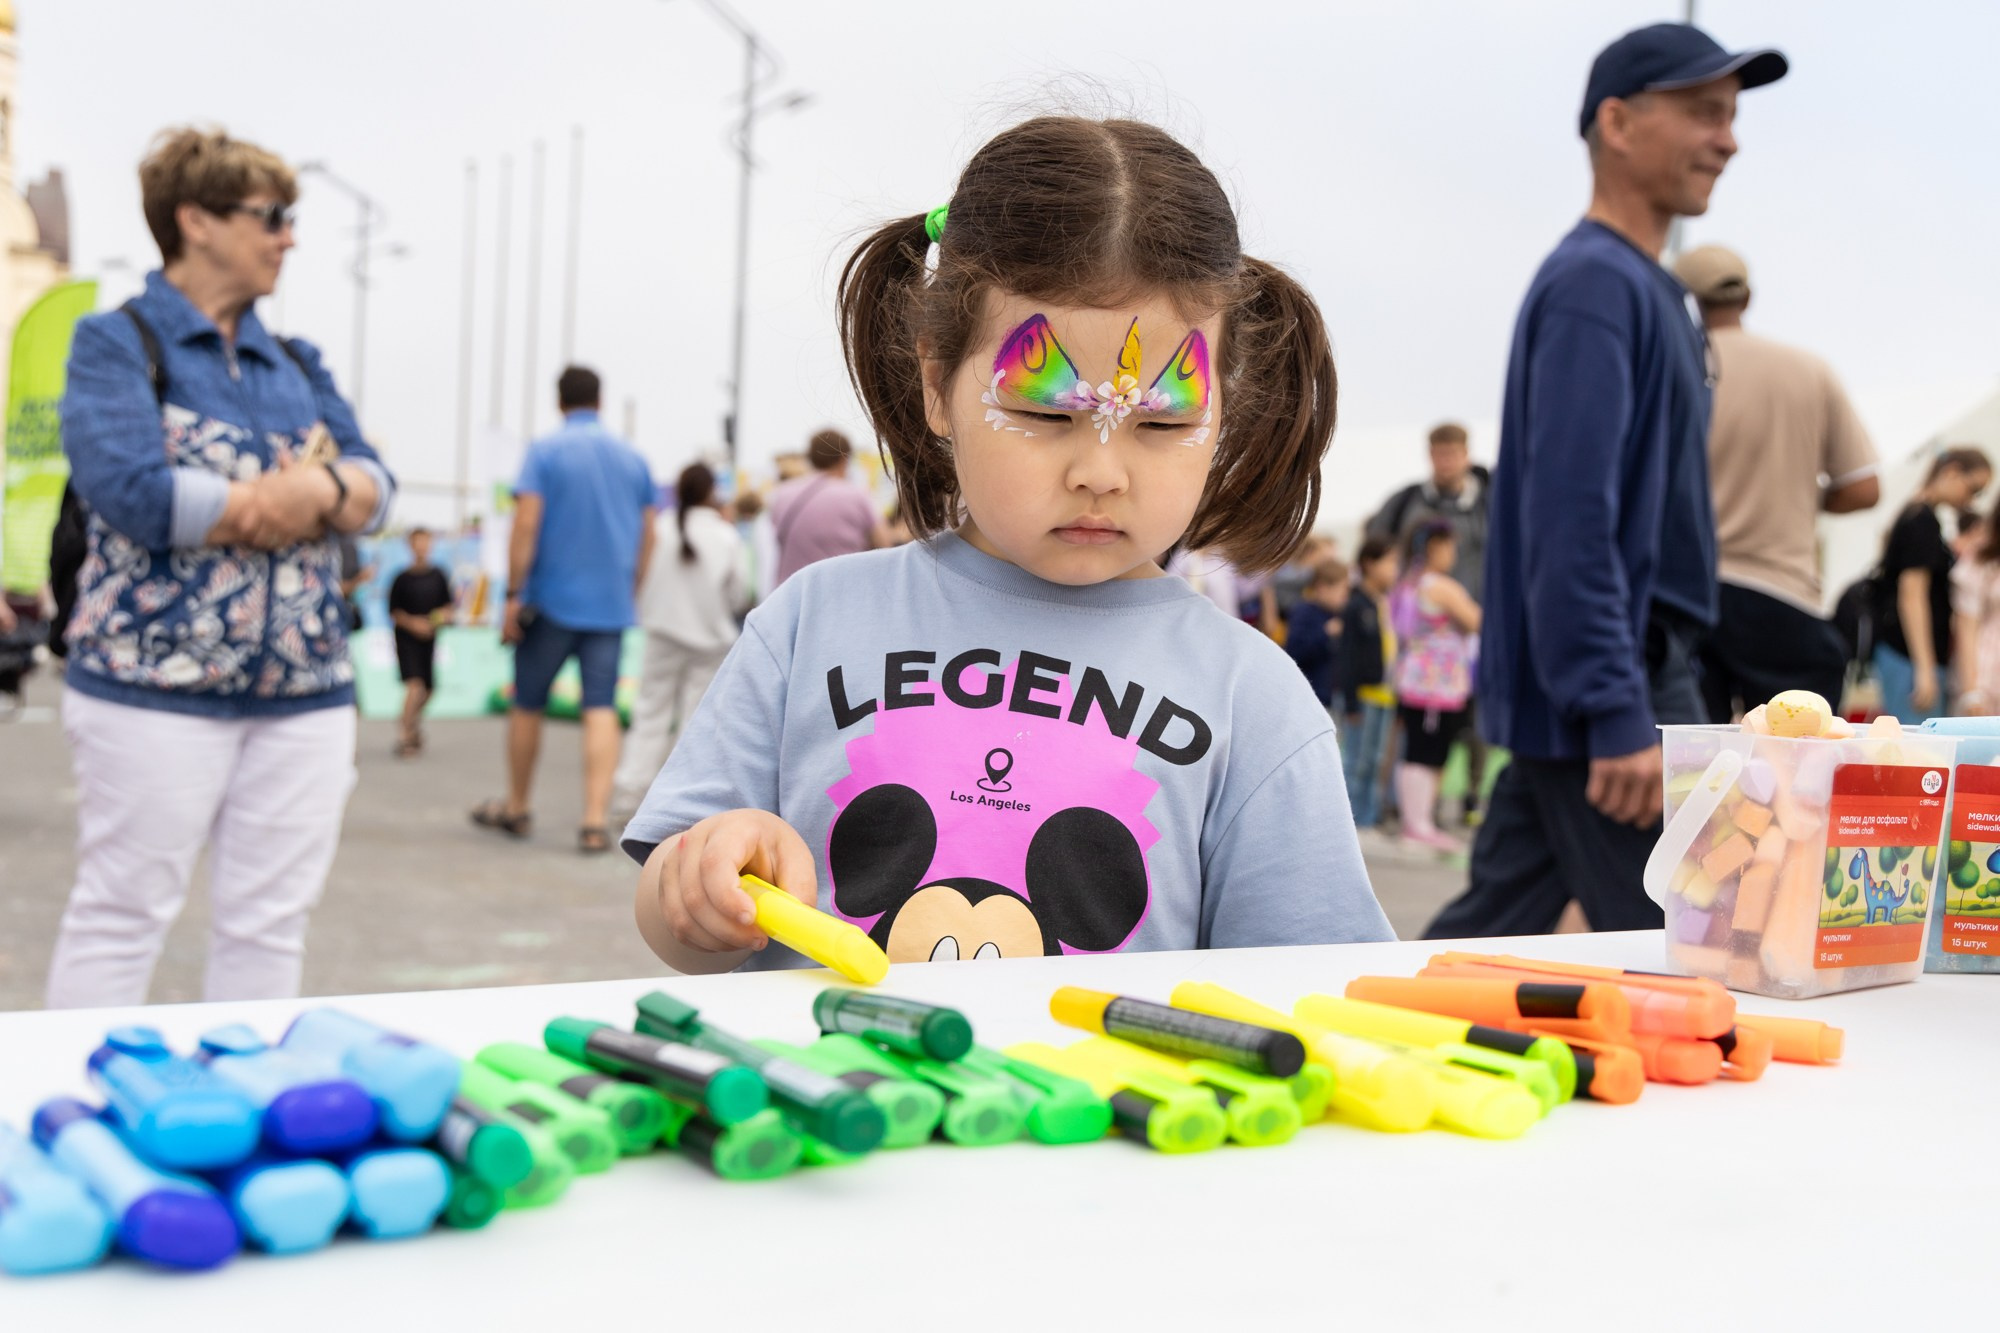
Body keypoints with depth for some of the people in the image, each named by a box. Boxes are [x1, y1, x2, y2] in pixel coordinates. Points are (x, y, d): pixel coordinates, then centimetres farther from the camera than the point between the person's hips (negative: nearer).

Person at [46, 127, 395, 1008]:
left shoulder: (297, 365, 16)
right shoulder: (117, 343, -1)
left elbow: (373, 488, 5)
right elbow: (128, 488, -17)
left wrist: (325, 489, -18)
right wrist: (283, 503, -8)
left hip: (306, 693, 6)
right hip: (156, 687, -5)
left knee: (269, 927, 7)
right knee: (120, 918, 2)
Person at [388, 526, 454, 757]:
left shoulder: (438, 576, 4)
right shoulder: (402, 579, -6)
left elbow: (448, 606, 12)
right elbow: (393, 612, -2)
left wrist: (442, 617, -8)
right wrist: (412, 623, -17)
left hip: (429, 638, 4)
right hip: (406, 638, -4)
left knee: (428, 689, 11)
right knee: (415, 686, -17)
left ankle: (414, 719, 40)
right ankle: (405, 736, -10)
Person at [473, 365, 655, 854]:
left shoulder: (544, 452, -3)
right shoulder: (633, 458, 9)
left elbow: (526, 525, -12)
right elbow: (648, 537, 11)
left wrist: (513, 594, -9)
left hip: (552, 599, -3)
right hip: (610, 606, 3)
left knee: (527, 705, 12)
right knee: (601, 709, -1)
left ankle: (516, 809, 25)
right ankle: (594, 821, -10)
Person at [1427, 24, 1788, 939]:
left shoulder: (1649, 290, 18)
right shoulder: (1593, 284, -14)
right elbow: (1570, 520, -22)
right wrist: (1619, 716, -26)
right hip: (1605, 689, -10)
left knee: (1496, 927, 13)